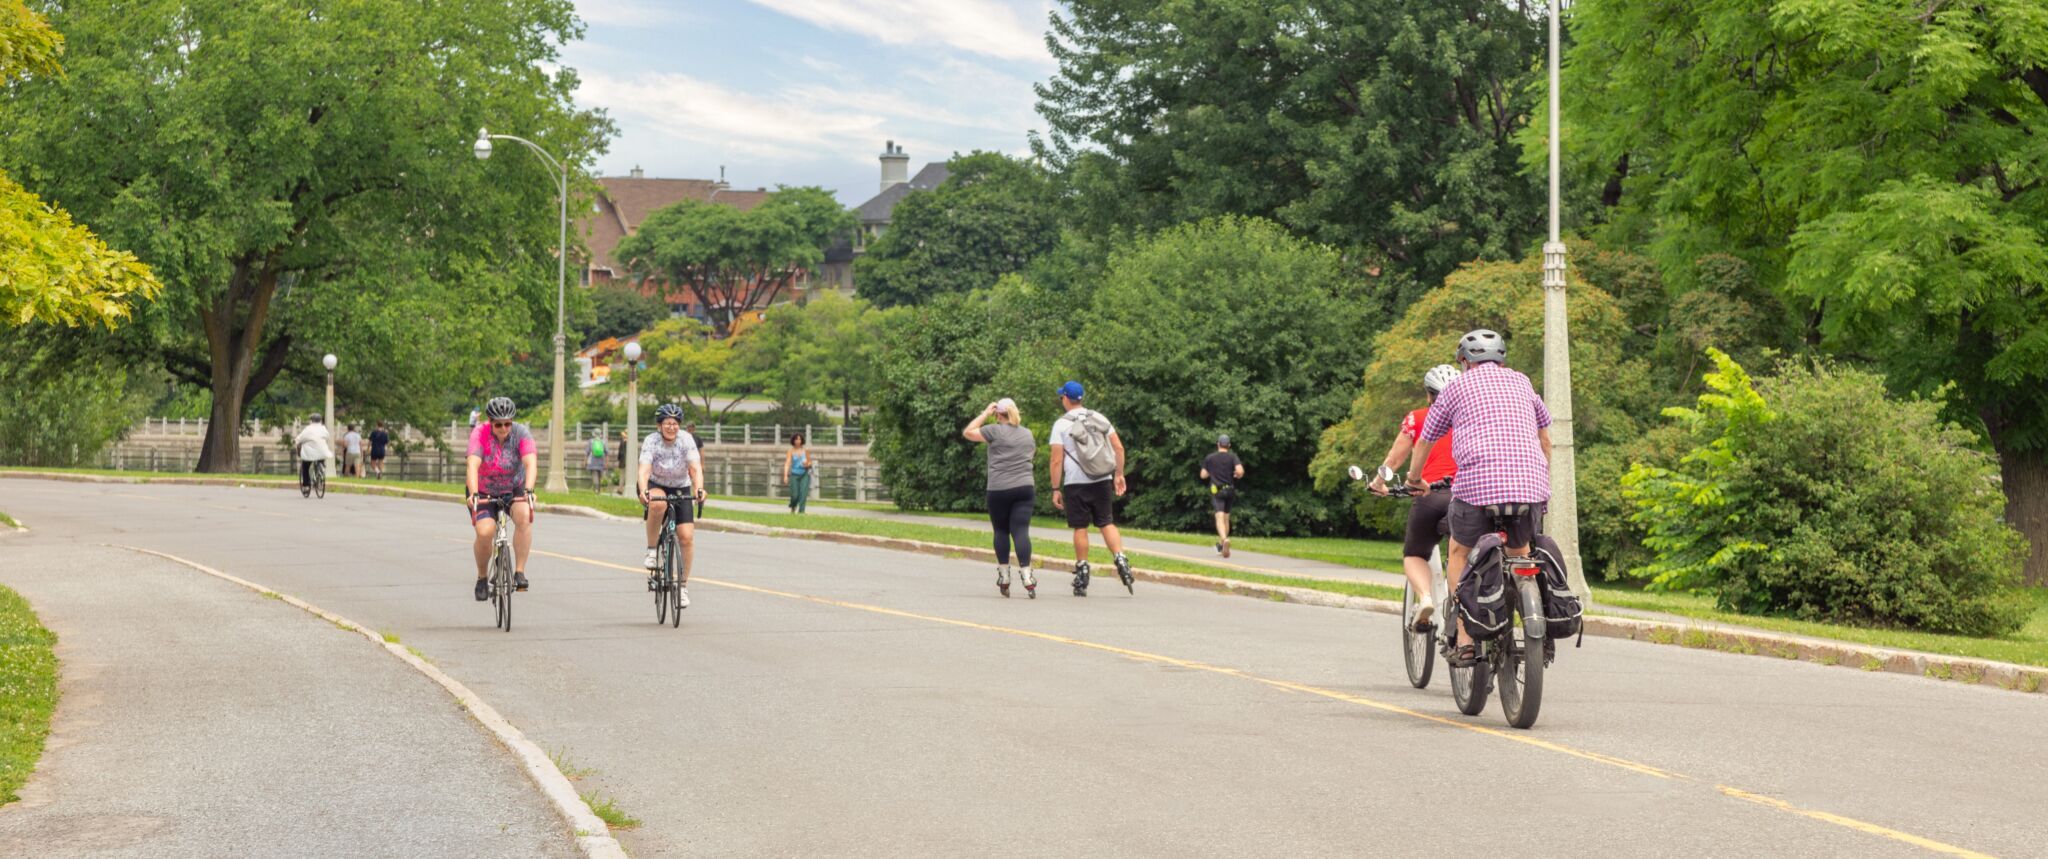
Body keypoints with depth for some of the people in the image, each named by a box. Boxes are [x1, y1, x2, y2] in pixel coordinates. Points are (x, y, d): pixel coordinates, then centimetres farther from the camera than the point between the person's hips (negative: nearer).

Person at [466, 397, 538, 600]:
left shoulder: (521, 433, -20)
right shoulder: (480, 434, -22)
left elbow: (530, 463, -33)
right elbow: (473, 465, -34)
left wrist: (528, 490, -49)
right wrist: (473, 495, -49)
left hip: (514, 490, 1)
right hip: (484, 493, -1)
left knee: (525, 516, -30)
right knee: (485, 532, -23)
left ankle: (519, 572, -22)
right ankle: (482, 578, 3)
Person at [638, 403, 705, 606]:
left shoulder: (686, 440, -17)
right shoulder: (651, 441, -20)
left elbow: (696, 468, -25)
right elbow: (644, 470, -32)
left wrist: (699, 489, -45)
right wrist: (643, 491, -52)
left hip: (680, 489, 2)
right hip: (655, 486, -2)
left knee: (687, 536, -13)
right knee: (658, 504, -39)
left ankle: (683, 585, 2)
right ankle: (652, 551, -19)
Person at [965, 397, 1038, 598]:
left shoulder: (995, 431, -4)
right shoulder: (1027, 434, 14)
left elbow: (968, 432, 1)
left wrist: (985, 414, 7)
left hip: (998, 490, -3)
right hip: (1024, 488, 3)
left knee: (1001, 531, 11)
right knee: (1021, 531, -5)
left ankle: (1003, 577, 13)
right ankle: (1027, 577, -18)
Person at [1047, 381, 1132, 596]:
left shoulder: (1061, 425, -5)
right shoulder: (1099, 418, 7)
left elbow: (1057, 460, -9)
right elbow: (1118, 447, 4)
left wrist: (1055, 489, -5)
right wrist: (1119, 474, 11)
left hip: (1076, 483, -3)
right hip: (1102, 481, 3)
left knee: (1080, 527, 3)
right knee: (1107, 523, 9)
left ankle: (1082, 572, 7)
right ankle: (1121, 560, -9)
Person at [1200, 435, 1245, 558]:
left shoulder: (1209, 458, 3)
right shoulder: (1233, 457, 0)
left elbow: (1203, 475, 7)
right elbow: (1240, 471, -16)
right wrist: (1238, 476, 6)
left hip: (1216, 490, -2)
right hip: (1230, 490, 2)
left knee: (1220, 518, -14)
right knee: (1226, 518, 17)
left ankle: (1225, 539, -41)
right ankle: (1220, 546, 25)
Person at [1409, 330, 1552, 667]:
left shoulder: (1458, 386, 16)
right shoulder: (1521, 382, 24)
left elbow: (1424, 442, 27)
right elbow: (1545, 437, 37)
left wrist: (1415, 480, 45)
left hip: (1477, 485, -3)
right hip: (1531, 485, 3)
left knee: (1460, 553, 21)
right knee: (1521, 554, 28)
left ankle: (1465, 640, 10)